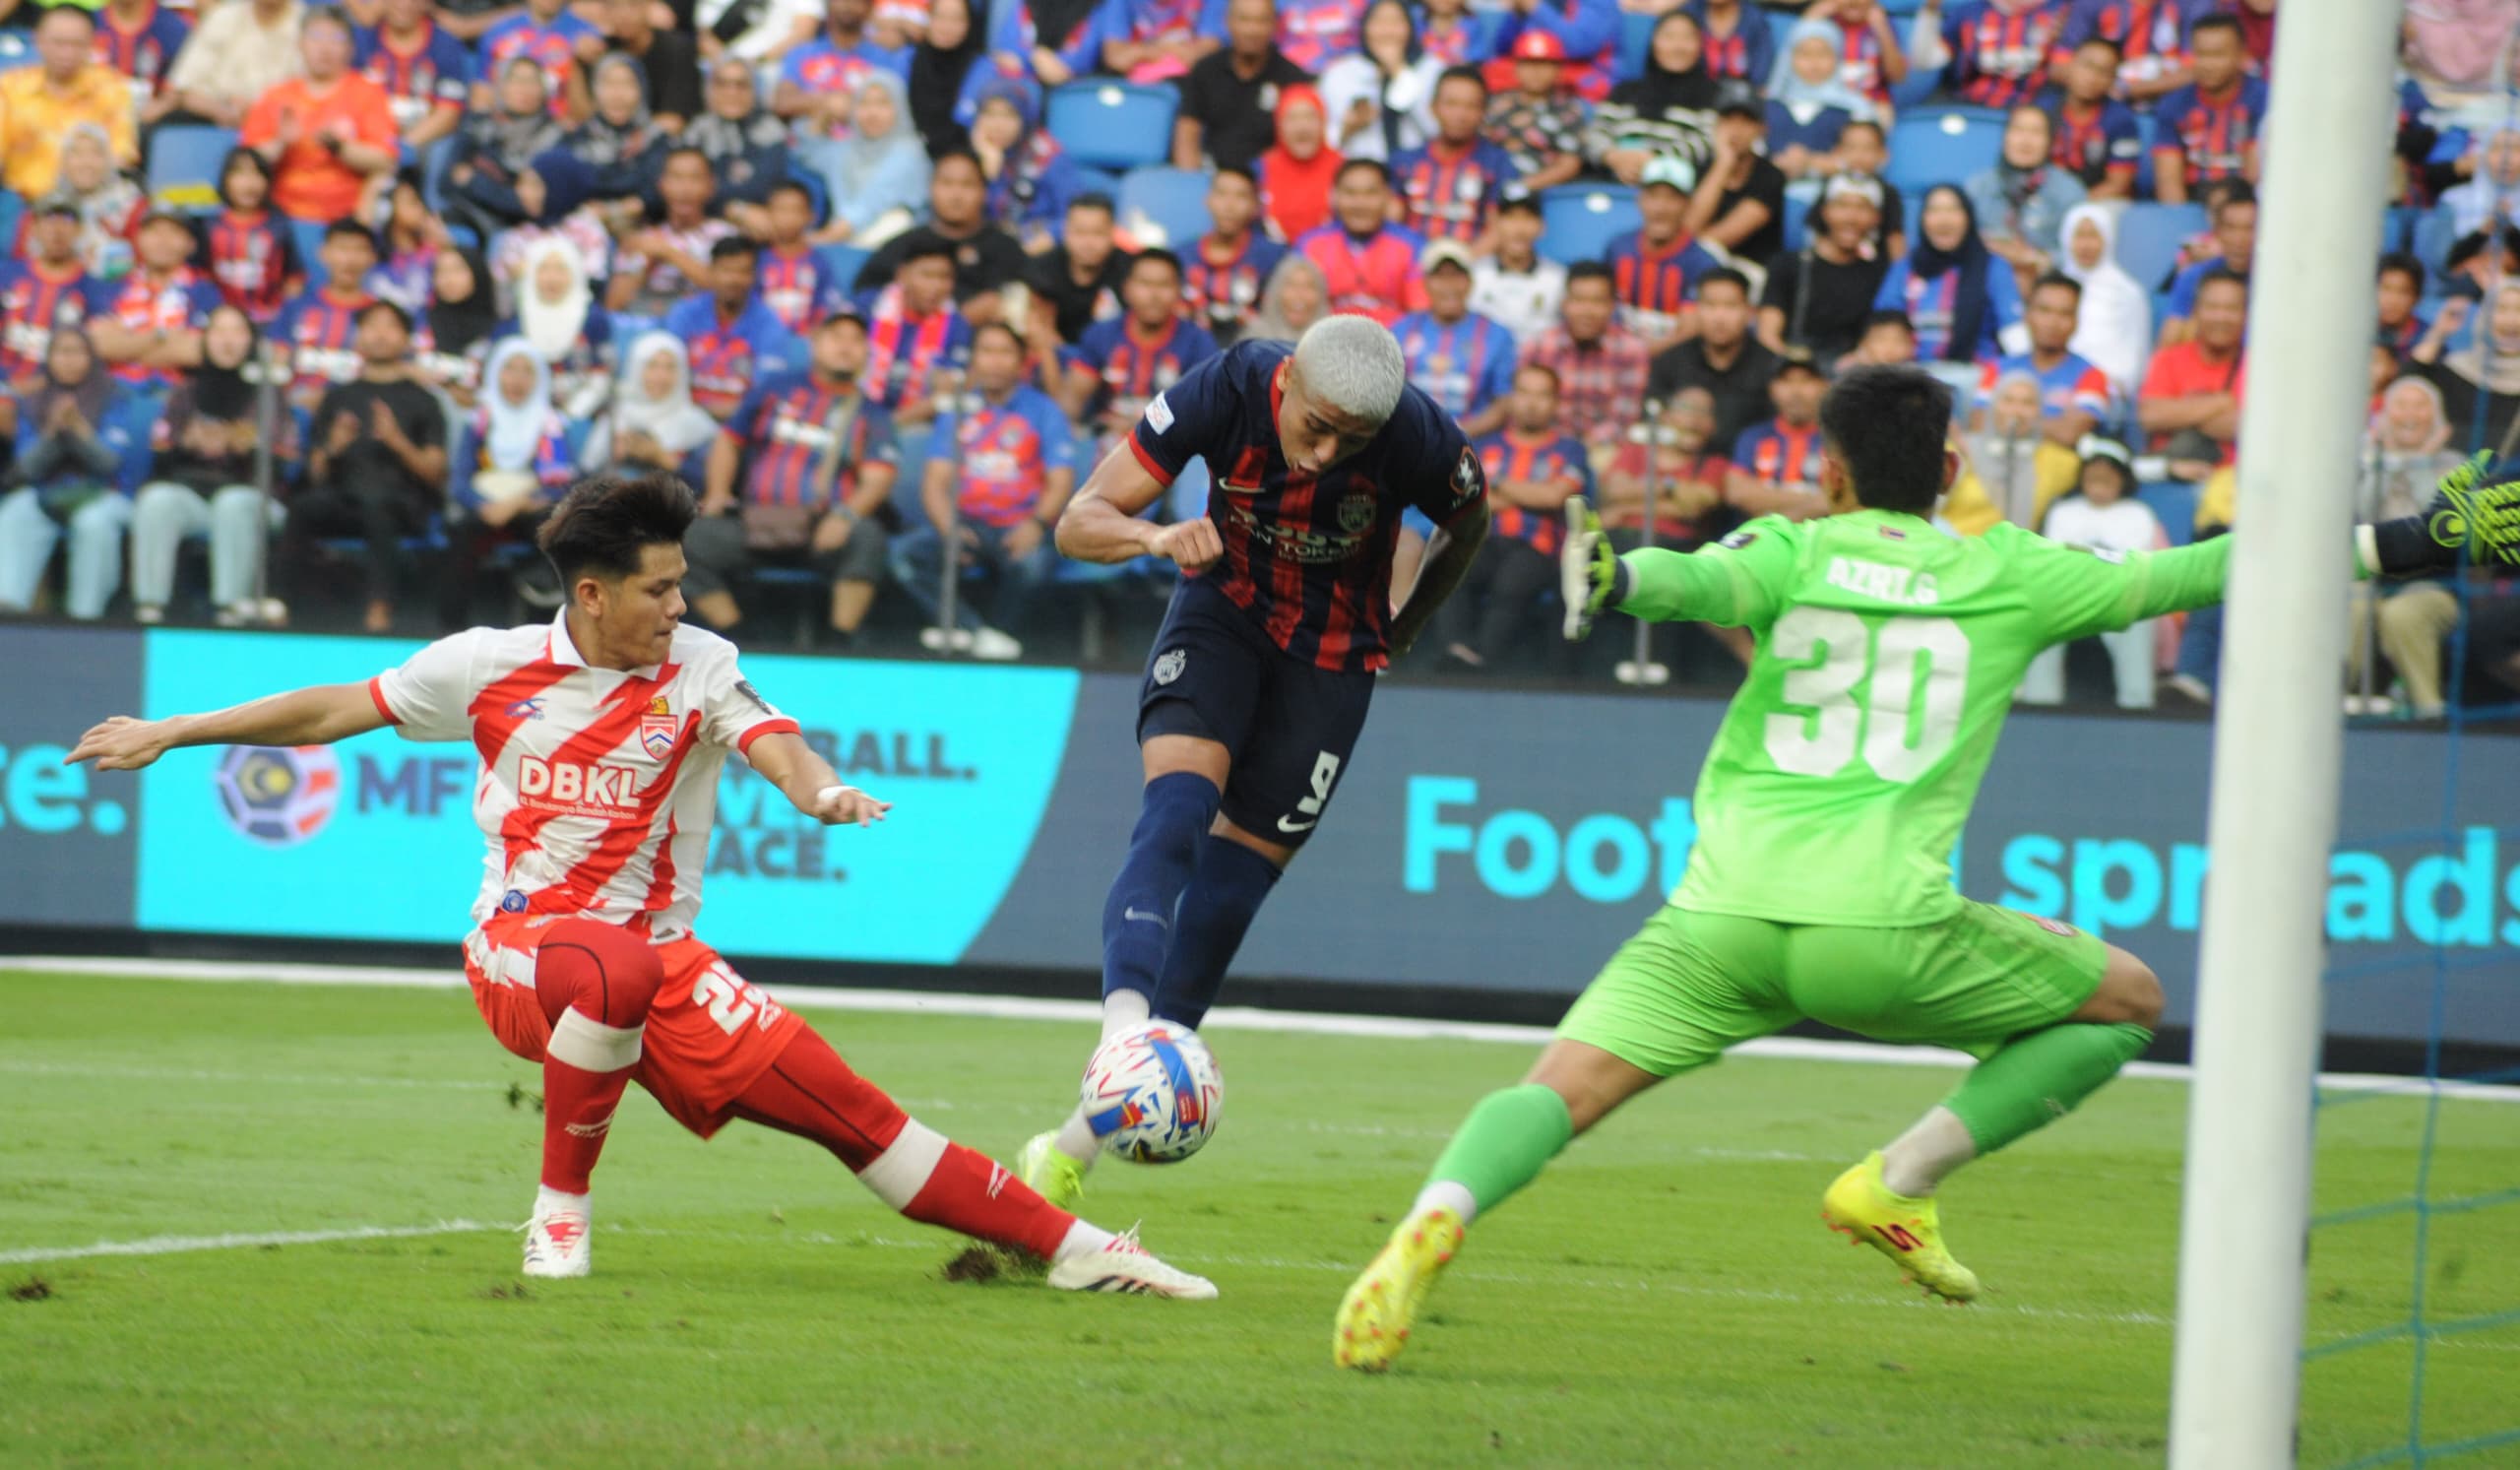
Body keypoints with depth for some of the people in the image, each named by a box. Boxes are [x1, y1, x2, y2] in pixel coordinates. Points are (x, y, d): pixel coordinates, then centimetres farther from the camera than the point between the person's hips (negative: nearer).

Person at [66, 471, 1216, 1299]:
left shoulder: (696, 669, -1)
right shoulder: (492, 667, 0)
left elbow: (770, 741, -18)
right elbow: (337, 710, 10)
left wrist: (820, 789, -43)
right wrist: (169, 734, 13)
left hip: (658, 966, 2)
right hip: (517, 952, -2)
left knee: (841, 1103, -13)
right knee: (612, 965, -40)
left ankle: (1068, 1245, -10)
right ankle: (560, 1213, -21)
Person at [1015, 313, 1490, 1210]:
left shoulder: (1419, 439, -27)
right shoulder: (1226, 391, -25)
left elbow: (1467, 522, -1)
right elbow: (1077, 524, -20)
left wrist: (1397, 637, 9)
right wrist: (1157, 537, -41)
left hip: (1330, 657, -1)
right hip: (1223, 614, 1)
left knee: (1232, 883, -4)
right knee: (1176, 815, -26)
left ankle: (1082, 1139, 2)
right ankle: (1123, 1040, -43)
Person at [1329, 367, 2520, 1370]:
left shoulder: (1791, 551, 12)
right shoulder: (2006, 575, 13)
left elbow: (1709, 582, -12)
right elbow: (2163, 581, 17)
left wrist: (1621, 580, -32)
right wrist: (2394, 547, 25)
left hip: (1721, 919, 1)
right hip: (1878, 932, -1)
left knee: (1561, 1090, -1)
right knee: (2127, 998, 19)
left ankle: (1433, 1223, -34)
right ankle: (1901, 1183, 7)